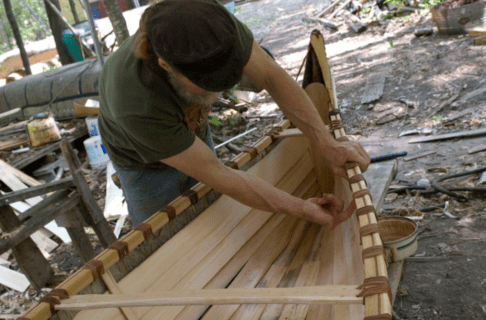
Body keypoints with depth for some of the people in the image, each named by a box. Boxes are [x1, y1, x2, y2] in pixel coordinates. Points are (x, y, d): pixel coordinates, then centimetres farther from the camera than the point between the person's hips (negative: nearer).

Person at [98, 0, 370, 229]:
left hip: (193, 134, 5)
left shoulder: (214, 26, -35)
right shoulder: (137, 108, -44)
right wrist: (301, 209, -35)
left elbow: (273, 77, -24)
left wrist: (327, 144, -33)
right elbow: (215, 174, -36)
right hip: (146, 165, -4)